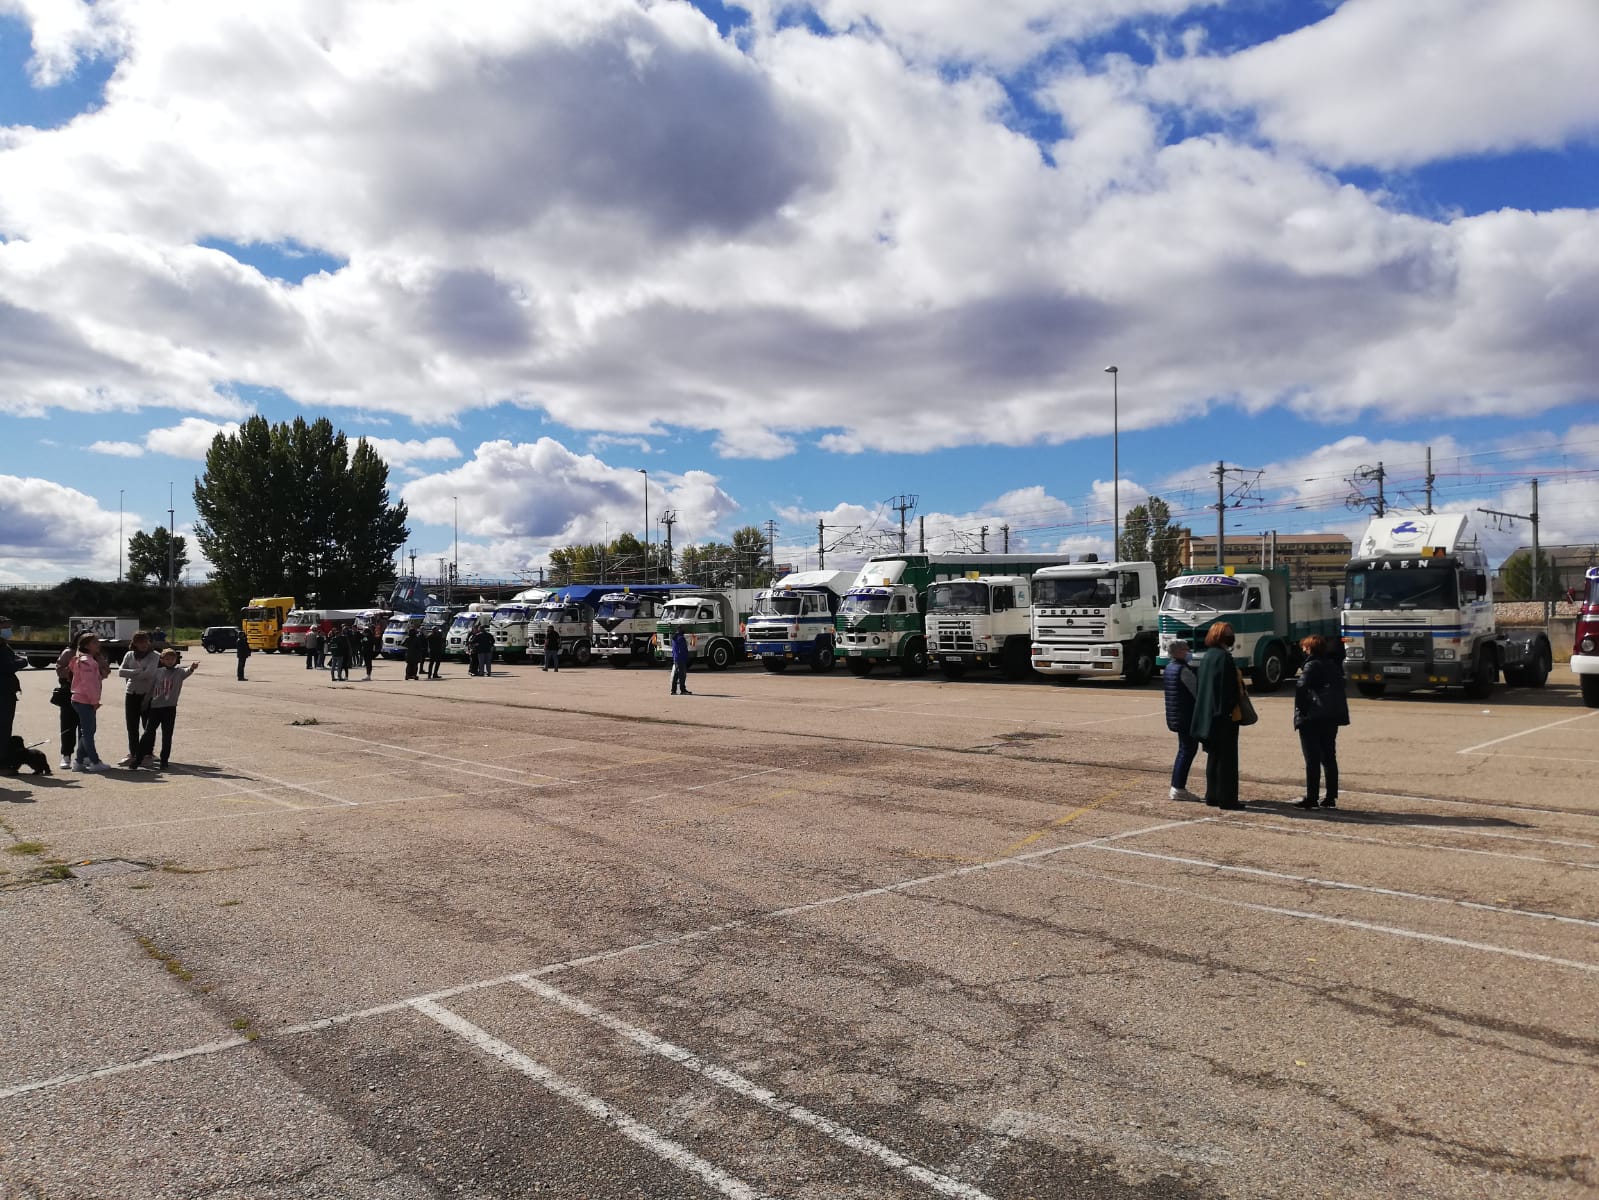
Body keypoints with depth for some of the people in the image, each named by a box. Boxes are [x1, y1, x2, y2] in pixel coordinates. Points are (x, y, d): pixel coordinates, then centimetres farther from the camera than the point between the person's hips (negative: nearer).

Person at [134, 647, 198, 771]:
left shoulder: (179, 672, 1)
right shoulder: (157, 672, 7)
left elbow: (185, 672, -22)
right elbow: (150, 688, 13)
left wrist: (191, 668, -45)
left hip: (170, 708, -1)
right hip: (155, 707, 1)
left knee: (167, 735, 3)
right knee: (148, 733, 2)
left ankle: (164, 760, 10)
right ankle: (139, 758, 10)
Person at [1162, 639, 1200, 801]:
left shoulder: (1170, 667, 12)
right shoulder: (1183, 670, -18)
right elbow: (1197, 691, -14)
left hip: (1177, 717, 10)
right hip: (1187, 717, -10)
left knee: (1185, 750, 17)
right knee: (1188, 750, -4)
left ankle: (1176, 787, 21)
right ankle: (1178, 789, -2)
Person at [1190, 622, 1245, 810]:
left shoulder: (1207, 657, 11)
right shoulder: (1223, 657, -17)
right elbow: (1229, 687, -20)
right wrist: (1230, 710, -17)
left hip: (1208, 715, 9)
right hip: (1225, 716, -9)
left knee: (1214, 756, 15)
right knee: (1227, 757, -2)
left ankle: (1212, 795, 20)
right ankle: (1226, 798, 1)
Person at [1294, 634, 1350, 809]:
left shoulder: (1312, 665, -10)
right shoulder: (1333, 664, 13)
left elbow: (1301, 687, -23)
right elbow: (1339, 688, 16)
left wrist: (1301, 710, -14)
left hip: (1312, 718, -7)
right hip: (1332, 717, 7)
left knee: (1312, 759, -4)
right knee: (1329, 758, 12)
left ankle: (1311, 798, -2)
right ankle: (1331, 798, 13)